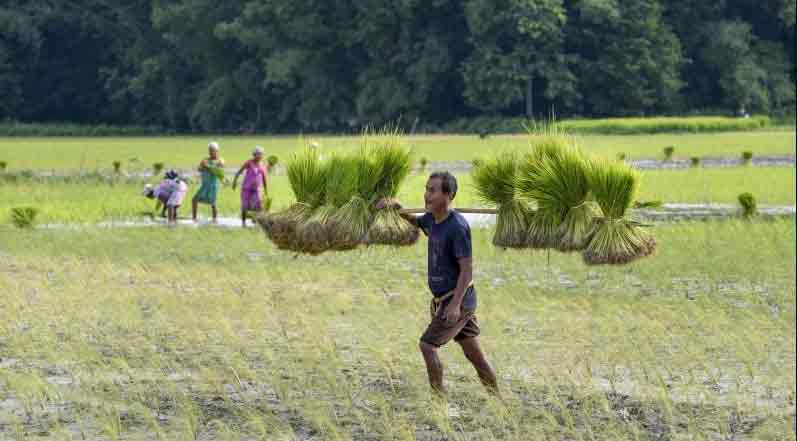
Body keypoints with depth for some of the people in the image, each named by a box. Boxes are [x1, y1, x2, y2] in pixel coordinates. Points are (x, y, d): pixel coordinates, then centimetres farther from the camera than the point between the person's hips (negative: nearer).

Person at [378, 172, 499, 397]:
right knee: (474, 353, 11)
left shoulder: (457, 226, -20)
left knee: (427, 345, -8)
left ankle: (439, 397, 1)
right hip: (442, 298, 8)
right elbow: (415, 222, 30)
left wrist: (455, 304, -27)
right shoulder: (432, 220, 6)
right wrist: (395, 206, 12)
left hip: (458, 299, -8)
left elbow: (467, 269, -22)